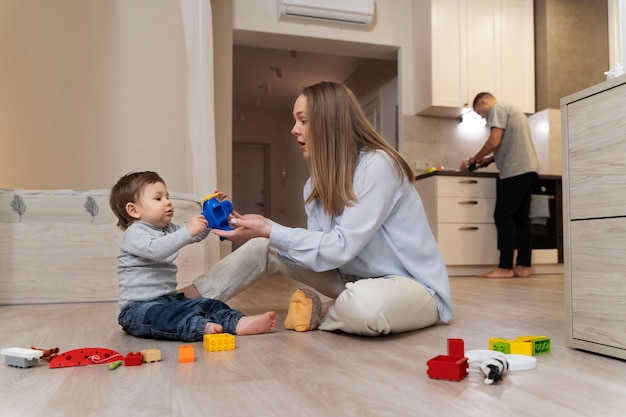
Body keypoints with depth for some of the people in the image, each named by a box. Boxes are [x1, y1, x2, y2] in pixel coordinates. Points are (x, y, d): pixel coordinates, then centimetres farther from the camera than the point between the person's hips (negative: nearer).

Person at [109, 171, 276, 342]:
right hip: (139, 307, -8)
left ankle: (238, 323, -31)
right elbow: (155, 250, -31)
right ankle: (201, 327, -62)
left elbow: (197, 235, 23)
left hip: (169, 300, 8)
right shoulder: (134, 233, -10)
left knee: (209, 305, -11)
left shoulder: (167, 230, 17)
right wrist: (187, 231, -38)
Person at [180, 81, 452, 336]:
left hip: (414, 285, -6)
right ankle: (187, 299, 8)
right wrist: (264, 229, -17)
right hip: (358, 279, 7)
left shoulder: (377, 165, -22)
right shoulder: (319, 180, 3)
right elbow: (319, 245, -4)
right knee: (264, 247, -2)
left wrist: (269, 231, -25)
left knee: (364, 304, -40)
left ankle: (319, 314, -6)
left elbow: (341, 247, -25)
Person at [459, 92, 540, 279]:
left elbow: (494, 142, -13)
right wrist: (490, 159, 19)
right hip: (527, 169, 10)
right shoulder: (510, 109, 27)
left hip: (516, 171, -10)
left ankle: (505, 268, -9)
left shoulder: (498, 108, -2)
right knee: (520, 217, 7)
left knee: (503, 217, -9)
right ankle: (523, 266, 7)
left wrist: (472, 160, -3)